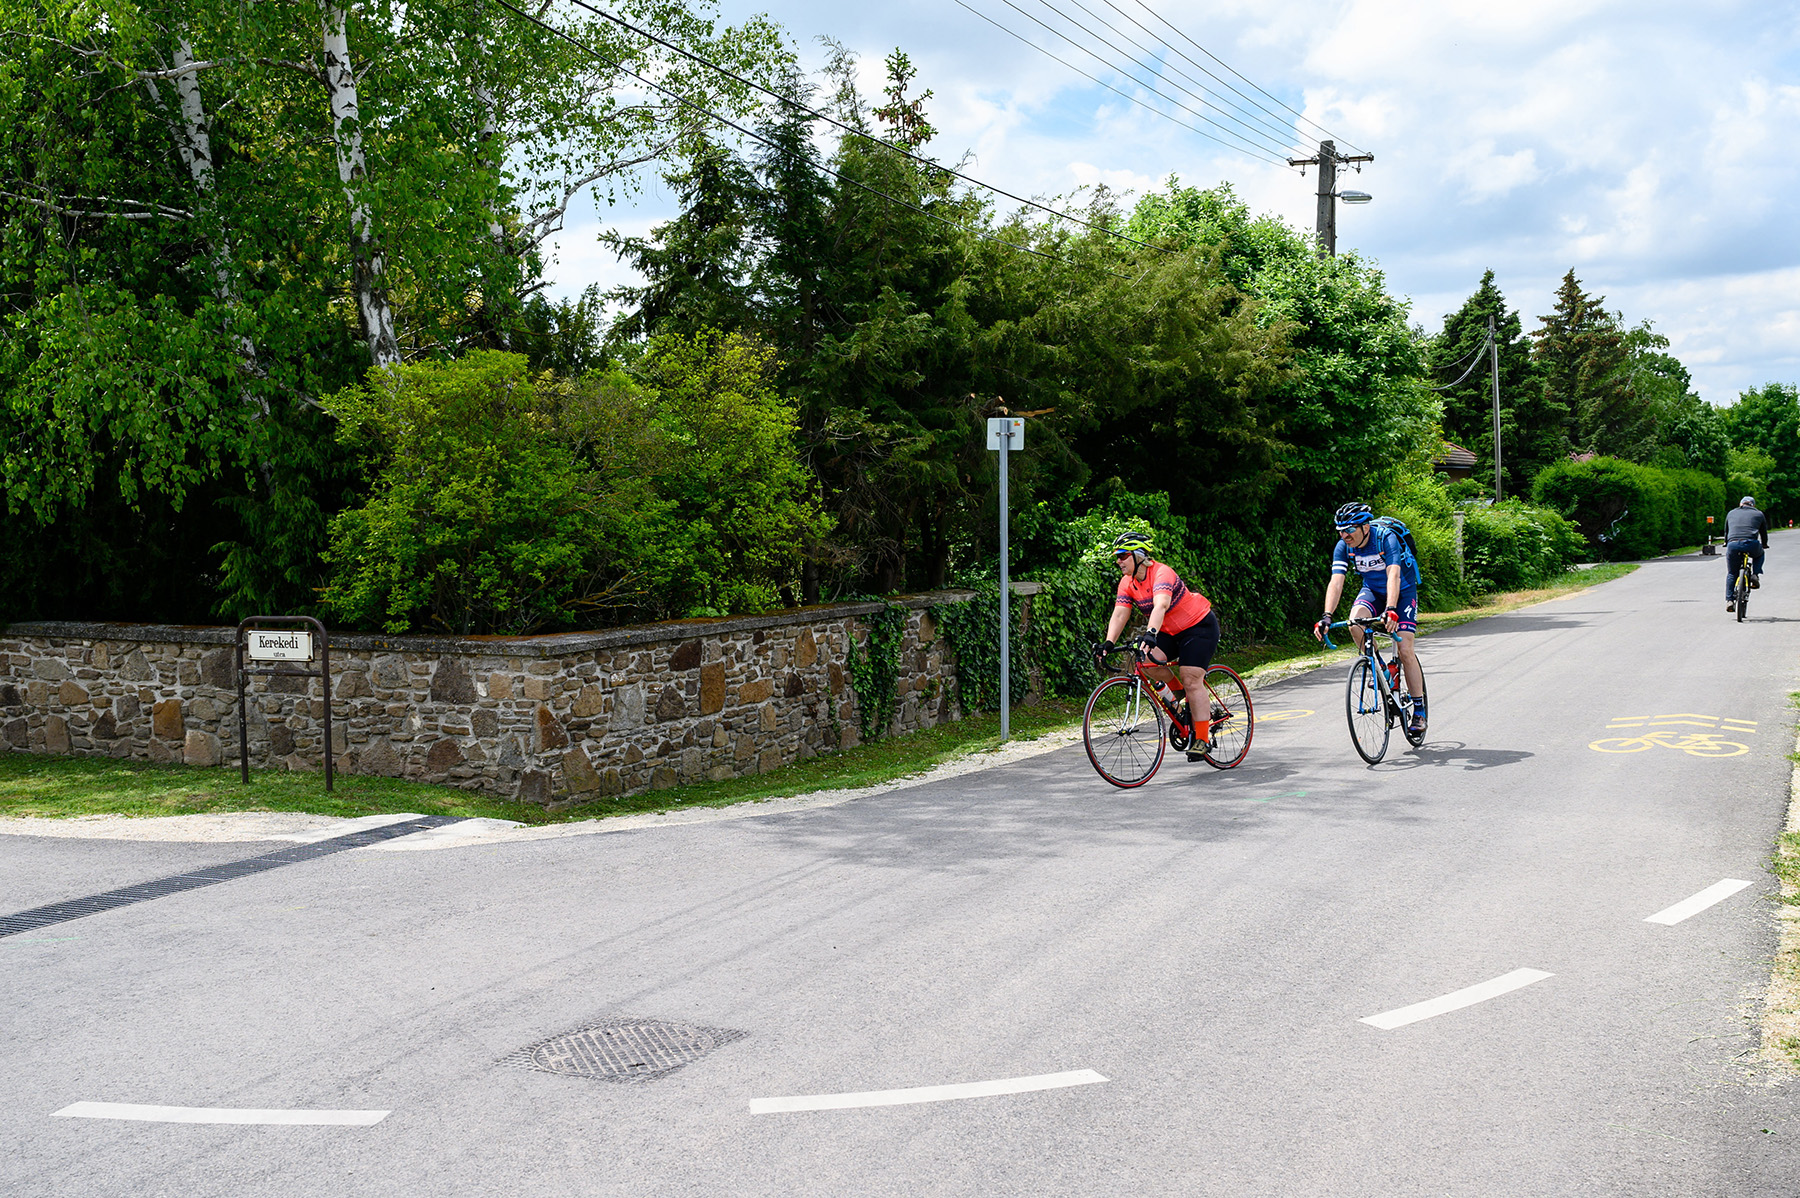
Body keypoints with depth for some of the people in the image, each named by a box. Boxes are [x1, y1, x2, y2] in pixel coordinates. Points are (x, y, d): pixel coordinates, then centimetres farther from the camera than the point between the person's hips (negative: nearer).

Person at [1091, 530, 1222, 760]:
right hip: (1170, 631, 7)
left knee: (1191, 681, -15)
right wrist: (1108, 643, -29)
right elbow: (1119, 614, -13)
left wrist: (1151, 633, -60)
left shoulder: (1161, 574, -28)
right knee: (1148, 659, -20)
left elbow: (1161, 605, -44)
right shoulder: (1127, 583, -5)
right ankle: (1182, 698, 5)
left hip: (1199, 626, -7)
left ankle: (1202, 739, -5)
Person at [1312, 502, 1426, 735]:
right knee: (1355, 622, -29)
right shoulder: (1343, 547, -18)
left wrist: (1390, 610, -58)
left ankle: (1419, 710, -2)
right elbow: (1336, 582, -26)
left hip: (1402, 592, -4)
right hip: (1372, 591, 4)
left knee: (1405, 650, -13)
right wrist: (1327, 617, -40)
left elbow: (1393, 576, -43)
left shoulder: (1387, 539, -31)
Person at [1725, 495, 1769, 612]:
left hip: (1733, 544, 1)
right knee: (1759, 554, 35)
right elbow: (1764, 532, 32)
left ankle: (1729, 600, 5)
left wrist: (1726, 543, 53)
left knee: (1731, 574, 14)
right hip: (1751, 544, -1)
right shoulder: (1759, 514, 22)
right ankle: (1755, 575, 13)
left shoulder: (1731, 513, 26)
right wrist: (1764, 544, 51)